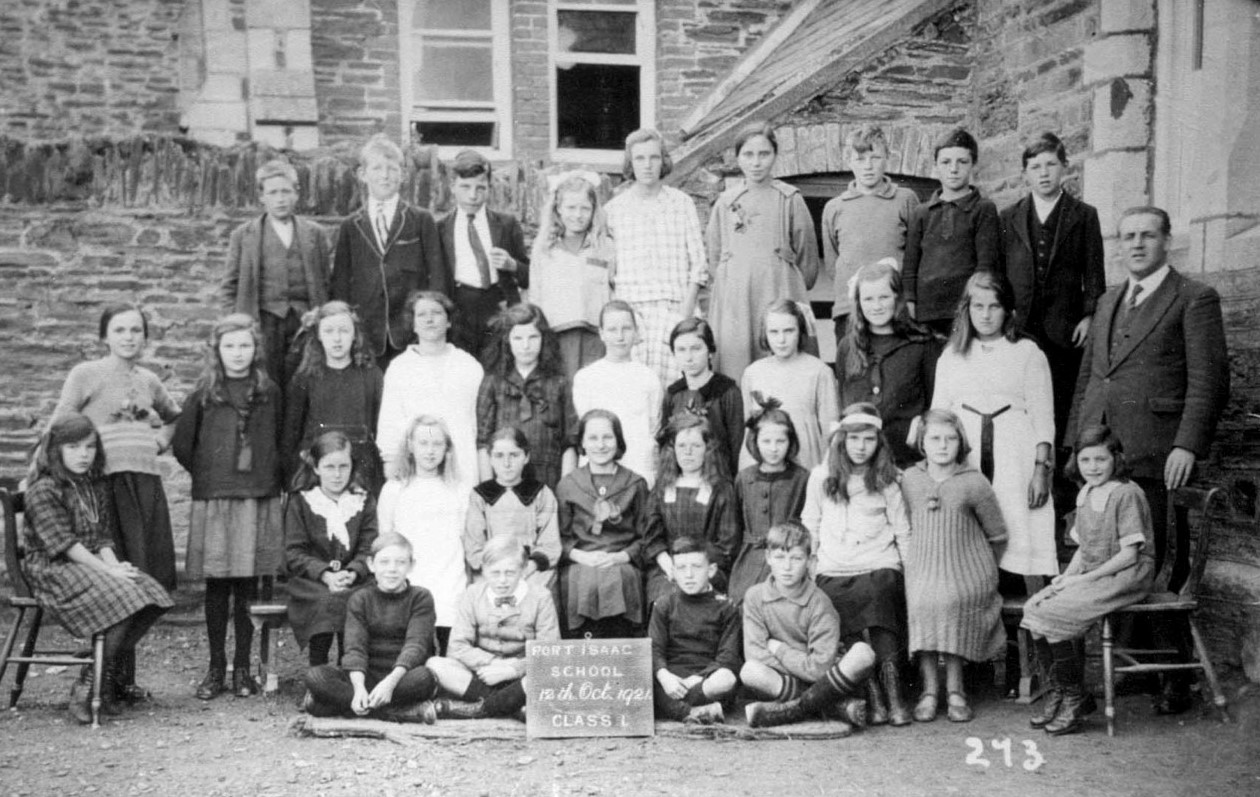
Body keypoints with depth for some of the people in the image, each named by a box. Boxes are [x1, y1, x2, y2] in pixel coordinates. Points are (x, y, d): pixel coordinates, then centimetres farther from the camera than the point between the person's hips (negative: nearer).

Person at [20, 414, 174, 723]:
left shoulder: (99, 487, 15)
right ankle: (85, 689, -18)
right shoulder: (43, 490, -7)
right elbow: (64, 543, -15)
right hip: (52, 570, -7)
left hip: (93, 566, 7)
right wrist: (107, 571, -19)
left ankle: (104, 678, -8)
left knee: (151, 597, -19)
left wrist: (115, 564, -10)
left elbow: (104, 537, 12)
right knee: (121, 600, -30)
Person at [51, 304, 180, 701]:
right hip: (109, 479, -6)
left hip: (148, 481, 6)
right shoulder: (87, 374, 2)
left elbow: (174, 417, 34)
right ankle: (114, 678, -1)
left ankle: (123, 677, 14)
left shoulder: (148, 380, 17)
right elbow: (57, 428, 0)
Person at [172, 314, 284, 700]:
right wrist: (206, 475, 6)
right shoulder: (204, 394, 4)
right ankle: (216, 668, 12)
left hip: (259, 499, 1)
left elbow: (283, 441, 15)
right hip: (213, 500, -1)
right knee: (216, 585, 2)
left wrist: (271, 476, 6)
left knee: (248, 585, 2)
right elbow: (181, 444, 7)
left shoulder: (269, 392, 8)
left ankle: (243, 668, 11)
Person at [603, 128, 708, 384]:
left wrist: (686, 312, -2)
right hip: (628, 309, 0)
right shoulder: (612, 210, 11)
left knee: (667, 379, -16)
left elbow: (698, 263, 8)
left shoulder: (682, 203, 10)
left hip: (672, 308, 0)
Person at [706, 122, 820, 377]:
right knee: (734, 359, -3)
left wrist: (794, 289, 10)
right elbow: (714, 253, 17)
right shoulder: (726, 201, 9)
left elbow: (807, 253, 7)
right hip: (734, 298, 2)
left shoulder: (790, 199, 2)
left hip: (778, 292, -2)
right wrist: (728, 282, 14)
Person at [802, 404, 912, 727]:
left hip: (879, 566, -1)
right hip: (834, 571, 1)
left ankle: (895, 700, -19)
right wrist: (808, 568, 10)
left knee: (882, 633, -21)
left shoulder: (886, 479, 8)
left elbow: (902, 530, 11)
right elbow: (809, 526, 15)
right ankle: (874, 700, -13)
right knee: (852, 638, -15)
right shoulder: (821, 477, 10)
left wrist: (910, 572, 6)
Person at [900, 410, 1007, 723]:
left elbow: (997, 535, 8)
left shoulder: (974, 483, -2)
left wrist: (982, 571, 12)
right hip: (923, 568, 2)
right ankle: (929, 689, -18)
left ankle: (954, 689, -15)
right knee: (920, 601, -28)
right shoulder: (909, 479, 6)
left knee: (949, 601, -31)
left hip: (966, 572, -2)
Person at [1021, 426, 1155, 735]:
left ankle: (1075, 697, -9)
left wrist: (1084, 578, -16)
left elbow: (1129, 554, -16)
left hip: (1126, 577, -8)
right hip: (1089, 576, 8)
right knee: (1033, 608, -12)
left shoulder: (1126, 494, -12)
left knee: (1051, 614, -24)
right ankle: (1056, 691, -2)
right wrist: (1066, 577, -1)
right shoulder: (1085, 495, 14)